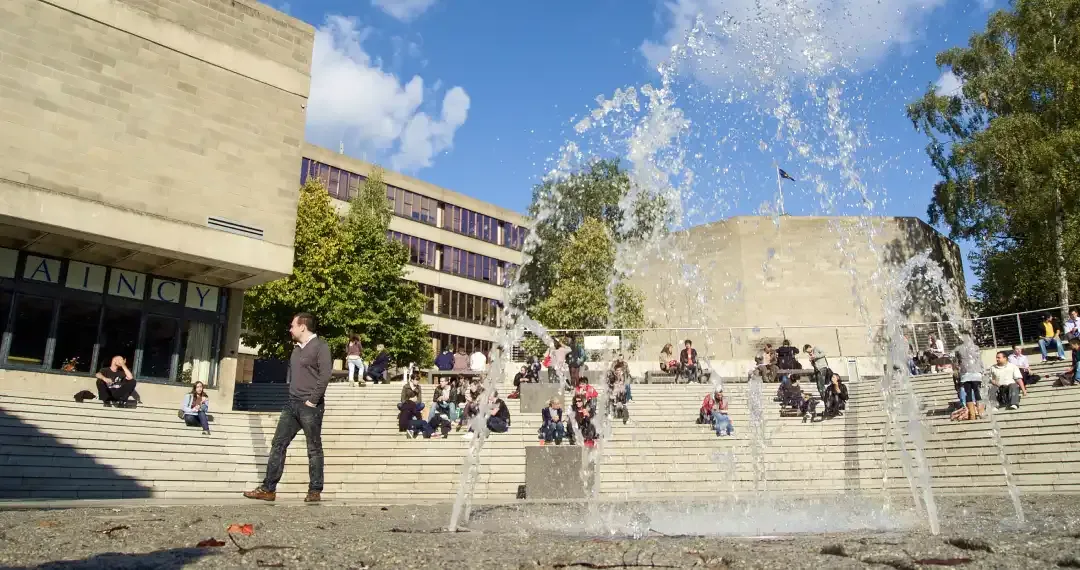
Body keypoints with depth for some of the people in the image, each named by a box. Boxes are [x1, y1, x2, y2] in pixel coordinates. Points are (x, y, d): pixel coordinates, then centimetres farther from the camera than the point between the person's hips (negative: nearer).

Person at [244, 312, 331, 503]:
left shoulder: (320, 346, -9)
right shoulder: (297, 348, 17)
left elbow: (325, 375, -17)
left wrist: (312, 400, -18)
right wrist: (291, 395, 12)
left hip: (310, 406, -8)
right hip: (292, 404, 8)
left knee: (314, 449, 0)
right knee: (278, 444, 5)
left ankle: (315, 491, 6)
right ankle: (268, 489, 9)